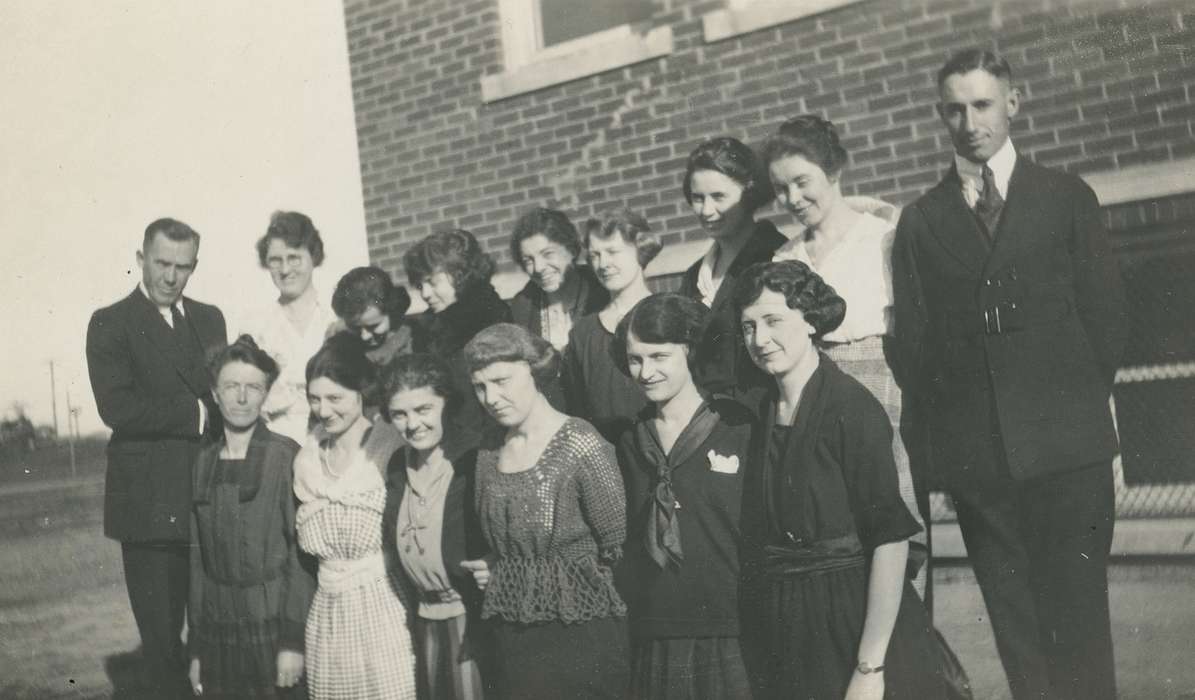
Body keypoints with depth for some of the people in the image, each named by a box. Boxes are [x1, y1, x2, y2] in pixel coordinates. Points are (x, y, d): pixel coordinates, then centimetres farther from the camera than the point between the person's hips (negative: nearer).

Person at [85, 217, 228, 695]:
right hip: (150, 503, -4)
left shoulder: (210, 319, 15)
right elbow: (117, 407, -14)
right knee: (162, 635, 4)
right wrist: (196, 414, -14)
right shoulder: (110, 323, -2)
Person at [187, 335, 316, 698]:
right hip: (217, 633, 4)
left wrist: (293, 639, -13)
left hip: (272, 626, -4)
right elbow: (198, 558, 9)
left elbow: (301, 553, -9)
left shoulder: (286, 456, -7)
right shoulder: (203, 462, 7)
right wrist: (196, 647, 8)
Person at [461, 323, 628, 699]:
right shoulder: (490, 449, 7)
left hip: (581, 639, -6)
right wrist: (493, 571, 4)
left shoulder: (581, 447, -14)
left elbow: (617, 548, -12)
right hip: (511, 640, 6)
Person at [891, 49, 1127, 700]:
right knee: (1015, 625, 4)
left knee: (1078, 615, -3)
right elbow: (914, 336, 9)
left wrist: (1078, 406, 1)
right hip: (975, 453, 1)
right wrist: (947, 434, 2)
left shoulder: (1066, 198, 9)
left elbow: (1106, 314, 7)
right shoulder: (920, 220, 12)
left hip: (1067, 447, -1)